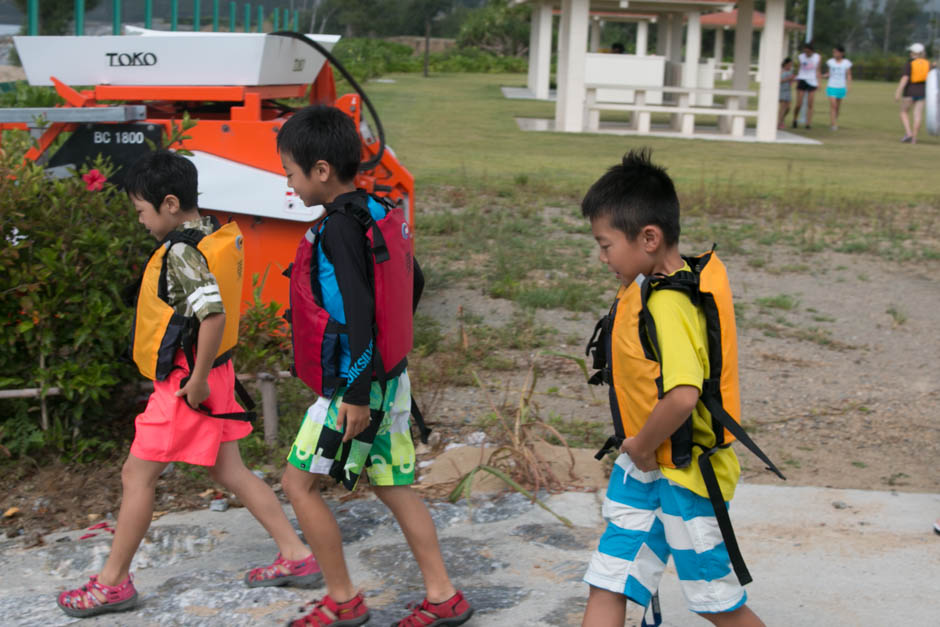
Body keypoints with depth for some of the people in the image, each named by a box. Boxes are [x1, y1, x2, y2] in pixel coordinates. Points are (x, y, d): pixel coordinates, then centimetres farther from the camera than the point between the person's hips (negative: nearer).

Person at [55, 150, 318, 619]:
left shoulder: (181, 252, -21)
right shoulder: (217, 236, 6)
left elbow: (213, 315, -32)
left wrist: (197, 380, -22)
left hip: (185, 382, -9)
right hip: (213, 374, 9)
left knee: (137, 475, 4)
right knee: (229, 472, 15)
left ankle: (113, 581, 16)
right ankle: (296, 556, 18)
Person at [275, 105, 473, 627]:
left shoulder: (337, 227, -18)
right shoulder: (376, 212, 8)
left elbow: (358, 311, -24)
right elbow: (414, 281, 18)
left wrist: (357, 393, -22)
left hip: (356, 379, -9)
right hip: (390, 374, 9)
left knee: (299, 482, 5)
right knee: (392, 485, 14)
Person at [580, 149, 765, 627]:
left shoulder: (668, 305, -27)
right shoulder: (642, 285, 3)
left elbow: (682, 396, -40)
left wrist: (643, 447, -22)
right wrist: (636, 447, 12)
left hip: (683, 474, -9)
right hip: (641, 465, 9)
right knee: (606, 587, 10)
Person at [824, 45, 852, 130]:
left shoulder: (847, 63, 1)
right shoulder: (830, 62, 2)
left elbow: (848, 76, 4)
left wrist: (848, 87, -3)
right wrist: (823, 76, -10)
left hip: (841, 87, 1)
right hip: (831, 86, -1)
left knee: (838, 107, 8)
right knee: (833, 105, -13)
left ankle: (832, 123, 22)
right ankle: (833, 124, -16)